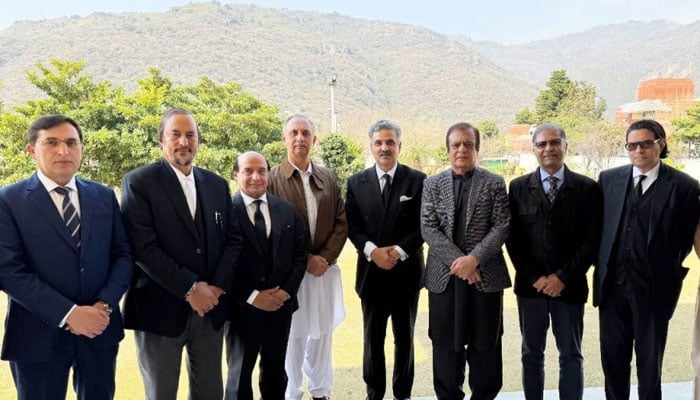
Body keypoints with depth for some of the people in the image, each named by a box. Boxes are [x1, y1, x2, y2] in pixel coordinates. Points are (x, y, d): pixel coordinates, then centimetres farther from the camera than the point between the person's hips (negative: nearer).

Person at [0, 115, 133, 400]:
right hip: (38, 335, -3)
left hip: (100, 328, 4)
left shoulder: (104, 197, 6)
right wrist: (68, 313, -19)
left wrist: (104, 305, -11)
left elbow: (123, 255, 5)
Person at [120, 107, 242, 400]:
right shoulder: (139, 182, -7)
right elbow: (143, 247, -15)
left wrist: (217, 286, -6)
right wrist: (190, 288, -16)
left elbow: (233, 238, 8)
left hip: (211, 306, 5)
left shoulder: (217, 184, 9)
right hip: (161, 309, -4)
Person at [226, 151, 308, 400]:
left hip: (281, 305, 4)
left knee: (275, 370, 19)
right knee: (240, 373, 13)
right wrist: (252, 296, -15)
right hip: (242, 308, -4)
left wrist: (287, 290, -6)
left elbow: (300, 253, 6)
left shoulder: (287, 210, 6)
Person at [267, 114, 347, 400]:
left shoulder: (328, 178, 7)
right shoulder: (272, 179, -6)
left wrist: (325, 257, -7)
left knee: (322, 333, 14)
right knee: (292, 336, 6)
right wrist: (305, 260, -12)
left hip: (325, 268, 4)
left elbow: (342, 223, 5)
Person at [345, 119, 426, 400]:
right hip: (371, 272, 1)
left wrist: (399, 250, -16)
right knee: (373, 338, 11)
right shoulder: (356, 182, 3)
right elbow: (352, 226, 0)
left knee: (405, 337, 13)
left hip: (406, 271, -1)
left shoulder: (417, 180, -1)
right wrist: (372, 250, -16)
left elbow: (423, 226, -4)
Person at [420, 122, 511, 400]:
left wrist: (474, 258, -16)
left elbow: (502, 227, -4)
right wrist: (456, 260, -13)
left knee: (485, 345, 8)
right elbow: (428, 228, -2)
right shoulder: (432, 184, 6)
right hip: (444, 276, 1)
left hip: (485, 274, -1)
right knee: (446, 345, 8)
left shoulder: (495, 184, 3)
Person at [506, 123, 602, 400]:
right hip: (530, 285, 1)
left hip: (569, 286, -1)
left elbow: (592, 239, -4)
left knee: (571, 355, 11)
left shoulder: (588, 188, 0)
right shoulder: (518, 187, 3)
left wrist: (563, 276, -11)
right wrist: (534, 277, -9)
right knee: (532, 353, 12)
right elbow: (512, 238, 0)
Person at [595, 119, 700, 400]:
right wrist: (601, 263, 4)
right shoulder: (609, 179, 4)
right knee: (612, 358, 13)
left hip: (654, 289, -2)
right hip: (612, 285, 3)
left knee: (650, 362, 12)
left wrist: (671, 269, 0)